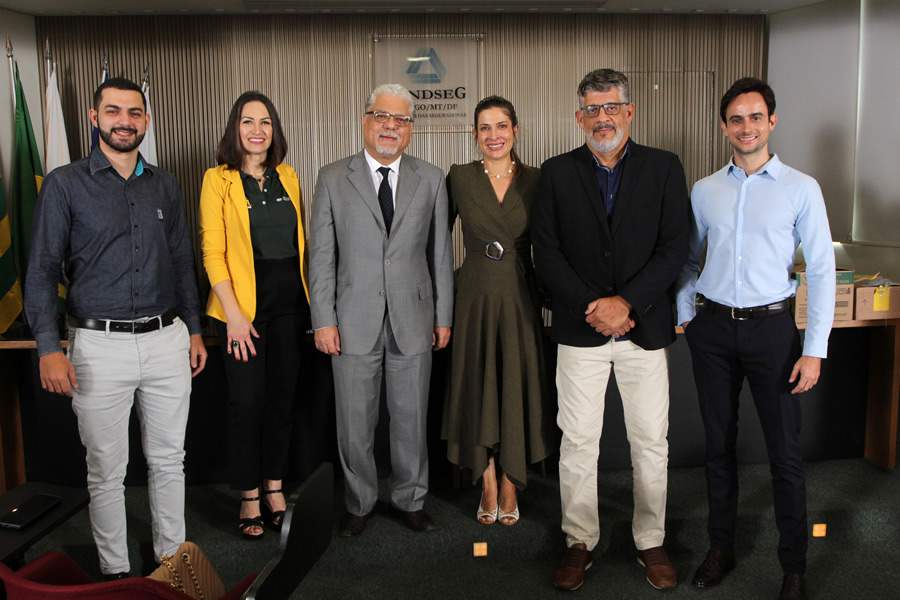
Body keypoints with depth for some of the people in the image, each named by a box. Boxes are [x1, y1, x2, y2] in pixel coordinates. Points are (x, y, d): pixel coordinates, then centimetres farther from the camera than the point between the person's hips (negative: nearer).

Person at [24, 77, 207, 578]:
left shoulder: (164, 185, 9)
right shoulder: (66, 185, -2)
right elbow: (42, 270, -4)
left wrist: (194, 330, 12)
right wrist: (49, 348, -12)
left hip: (167, 340, 3)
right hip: (100, 346, -3)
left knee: (169, 461, 13)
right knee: (107, 471, 8)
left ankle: (172, 558, 29)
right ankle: (115, 570, 25)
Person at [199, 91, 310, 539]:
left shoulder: (287, 176, 10)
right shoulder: (219, 180, -3)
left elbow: (300, 239, 12)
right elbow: (213, 252, -7)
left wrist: (308, 296, 4)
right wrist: (234, 314, -14)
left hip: (289, 299, 4)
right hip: (244, 301, -4)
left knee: (283, 395, 9)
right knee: (247, 401, 0)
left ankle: (274, 487, 24)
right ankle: (249, 497, 16)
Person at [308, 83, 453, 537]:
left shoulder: (431, 180, 5)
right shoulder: (332, 178, 2)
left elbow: (440, 253, 6)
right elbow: (321, 254, 0)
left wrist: (443, 316, 4)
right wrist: (323, 320, -5)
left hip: (413, 320, 1)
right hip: (354, 323, -1)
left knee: (411, 419, 11)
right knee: (354, 425, 8)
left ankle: (410, 500, 29)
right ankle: (359, 504, 27)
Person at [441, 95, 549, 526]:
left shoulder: (535, 181, 1)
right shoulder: (459, 178, -1)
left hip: (521, 299, 1)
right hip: (475, 299, -1)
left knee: (517, 389, 6)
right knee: (478, 389, 7)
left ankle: (509, 487, 21)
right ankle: (488, 487, 21)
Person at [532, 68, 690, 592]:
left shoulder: (664, 168, 3)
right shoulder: (558, 172, 4)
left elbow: (676, 247, -4)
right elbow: (546, 250, -1)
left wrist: (627, 302, -15)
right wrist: (592, 307, -11)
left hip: (644, 327, 0)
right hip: (580, 330, 0)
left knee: (651, 442, 8)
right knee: (578, 442, 6)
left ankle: (651, 542, 25)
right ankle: (580, 542, 21)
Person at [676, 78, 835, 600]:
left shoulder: (800, 188, -2)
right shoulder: (705, 191, 6)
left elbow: (822, 269, -4)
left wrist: (815, 349, -8)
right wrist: (685, 316, 6)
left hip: (771, 326, -2)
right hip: (714, 327, 3)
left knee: (786, 452, 2)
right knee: (719, 444, 12)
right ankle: (721, 548, 27)